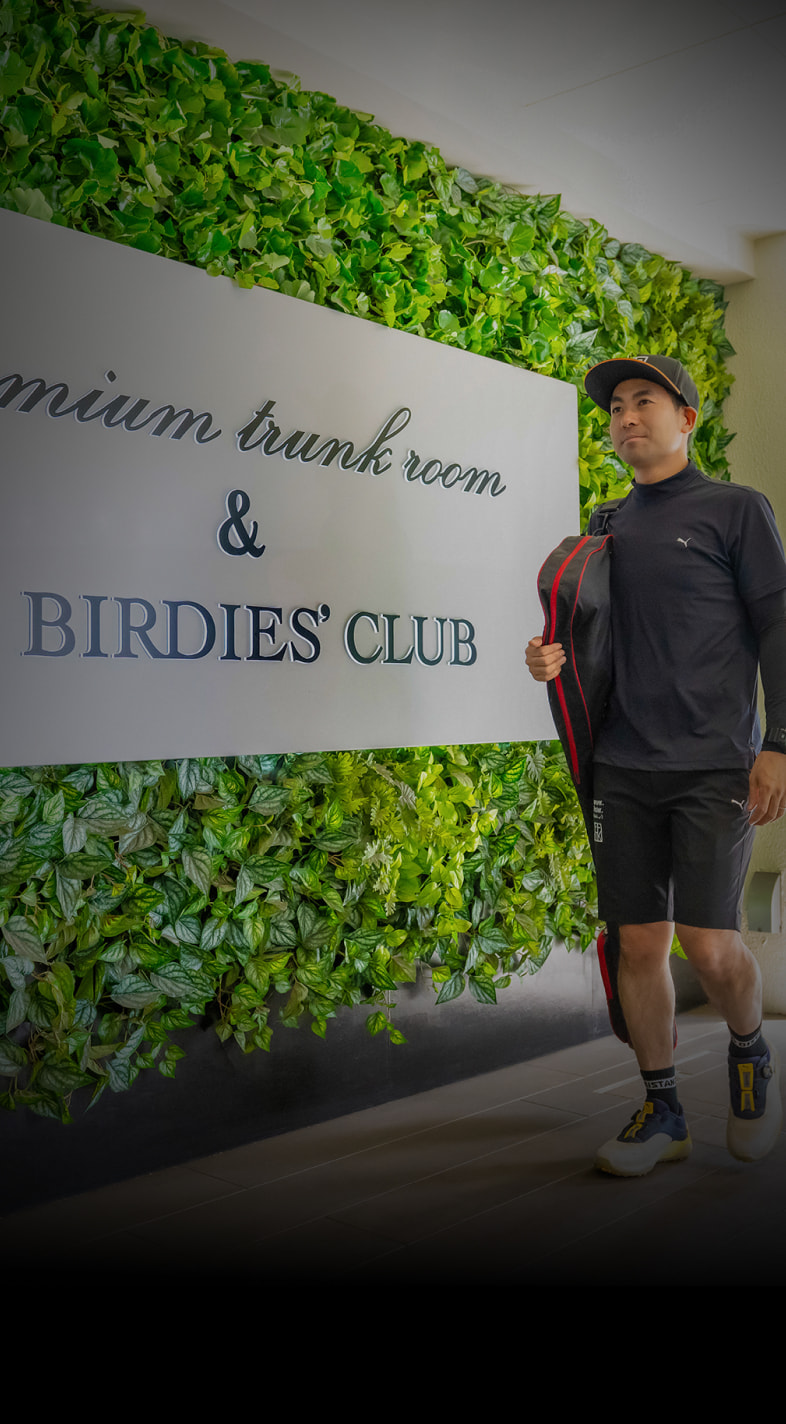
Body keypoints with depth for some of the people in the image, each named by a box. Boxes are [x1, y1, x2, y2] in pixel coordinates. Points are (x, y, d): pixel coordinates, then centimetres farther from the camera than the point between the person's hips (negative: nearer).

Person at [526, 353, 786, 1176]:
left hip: (713, 766, -4)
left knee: (707, 941, -8)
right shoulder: (606, 529, 15)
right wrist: (549, 659, -1)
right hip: (623, 767, 4)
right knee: (638, 942, 4)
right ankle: (661, 1112, 19)